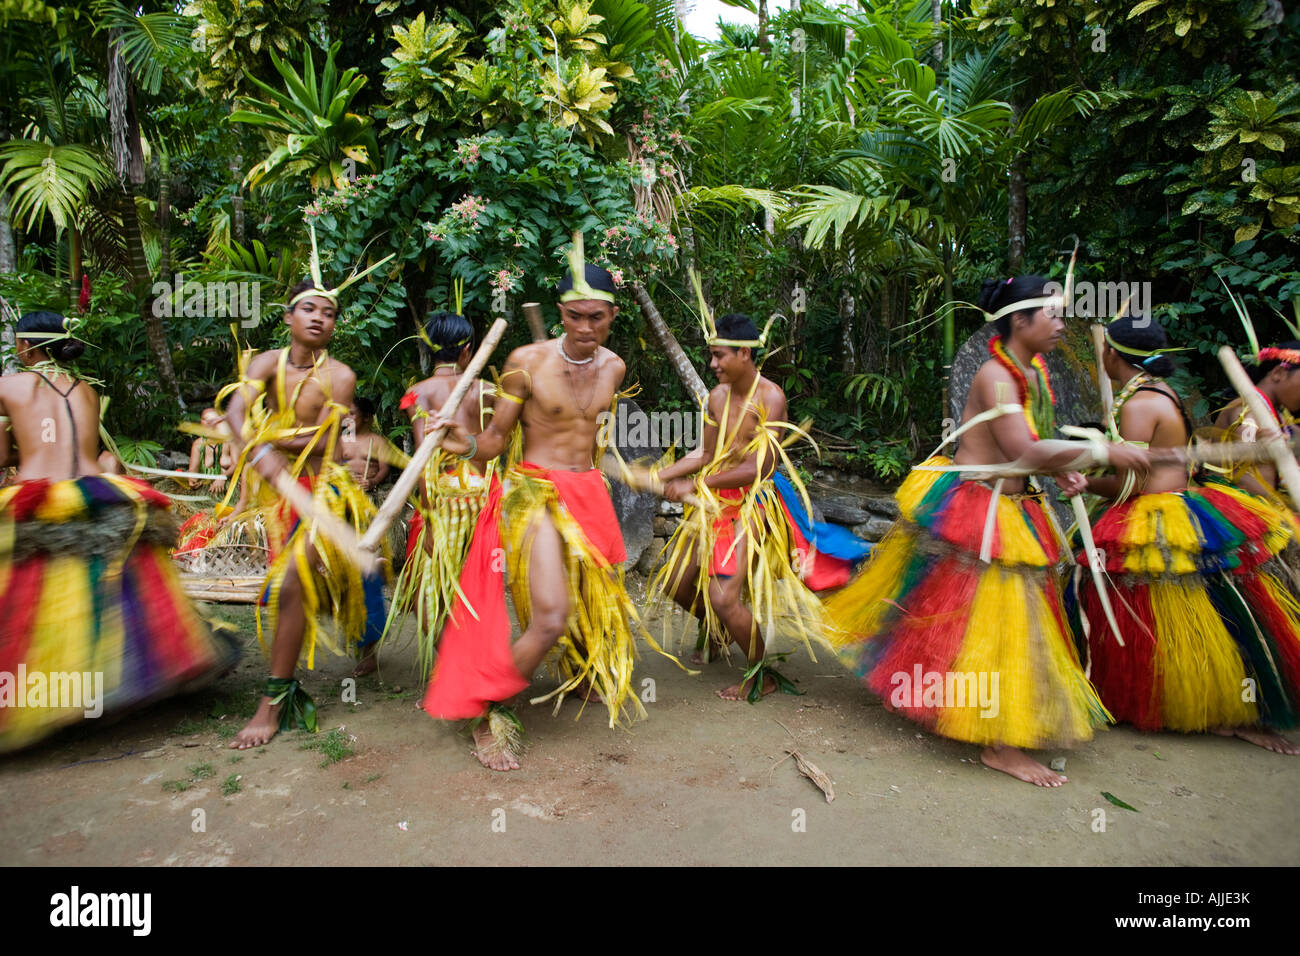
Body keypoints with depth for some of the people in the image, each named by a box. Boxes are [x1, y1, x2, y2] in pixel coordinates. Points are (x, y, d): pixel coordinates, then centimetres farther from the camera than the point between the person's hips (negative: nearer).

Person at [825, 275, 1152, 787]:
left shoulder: (1031, 374, 11)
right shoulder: (996, 375, -18)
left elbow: (1028, 448, 16)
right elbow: (1024, 451, -27)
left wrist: (1063, 471, -2)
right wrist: (1101, 450, -20)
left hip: (1006, 511, 10)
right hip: (973, 512, -10)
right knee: (994, 616, -5)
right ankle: (1000, 744, 8)